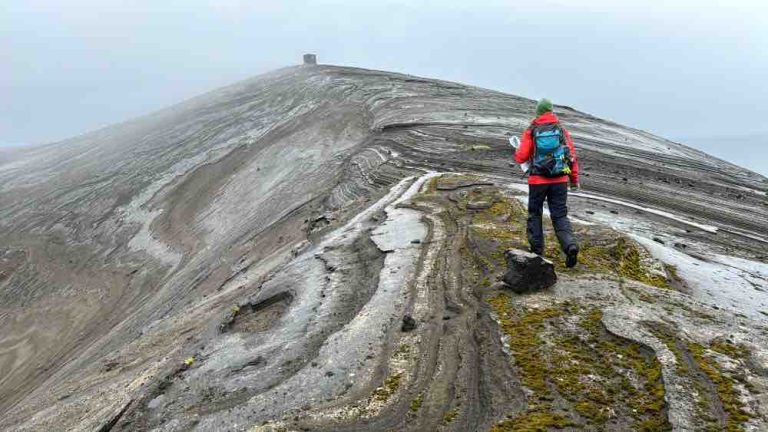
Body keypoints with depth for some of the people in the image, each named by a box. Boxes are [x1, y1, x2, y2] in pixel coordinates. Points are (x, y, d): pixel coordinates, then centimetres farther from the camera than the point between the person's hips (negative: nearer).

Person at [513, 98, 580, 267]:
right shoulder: (562, 130, 2)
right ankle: (570, 245, -16)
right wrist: (575, 180, 8)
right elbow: (572, 156, 1)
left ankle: (537, 250, 17)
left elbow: (521, 157, -5)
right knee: (560, 216, 5)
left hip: (538, 181, -1)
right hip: (560, 180, 2)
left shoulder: (531, 132, -3)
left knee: (535, 214, 15)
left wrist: (516, 153, 19)